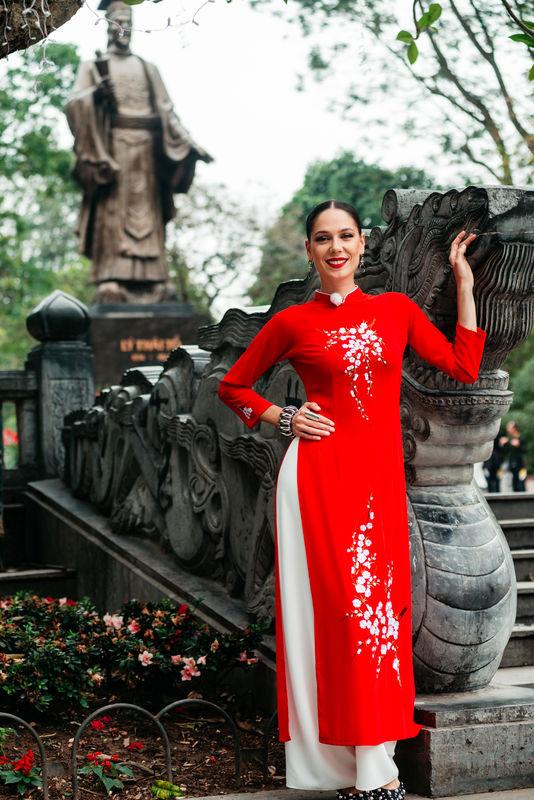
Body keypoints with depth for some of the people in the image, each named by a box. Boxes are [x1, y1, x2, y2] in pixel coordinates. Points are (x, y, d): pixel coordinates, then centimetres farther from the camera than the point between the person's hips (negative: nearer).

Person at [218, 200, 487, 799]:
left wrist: (464, 284, 10)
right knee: (336, 607, -4)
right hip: (317, 475, -3)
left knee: (378, 605, 1)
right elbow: (232, 386, 15)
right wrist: (284, 419, 0)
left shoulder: (397, 310, 12)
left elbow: (465, 367, 7)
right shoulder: (292, 322, 5)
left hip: (380, 479, 3)